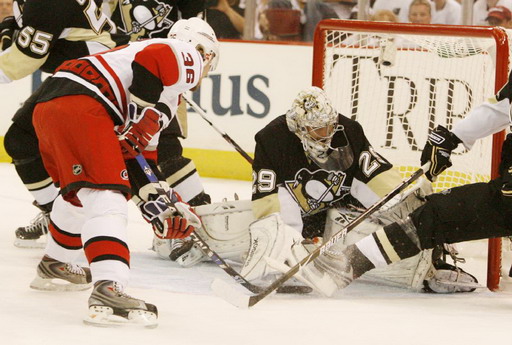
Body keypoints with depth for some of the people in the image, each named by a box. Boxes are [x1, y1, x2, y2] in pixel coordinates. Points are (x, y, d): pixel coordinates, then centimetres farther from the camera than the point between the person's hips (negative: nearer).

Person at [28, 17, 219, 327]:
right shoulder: (185, 57, 8)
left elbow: (139, 149, 32)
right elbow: (148, 62, -14)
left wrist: (154, 197, 26)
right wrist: (141, 126, -11)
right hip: (80, 102, -10)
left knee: (81, 192, 32)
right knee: (107, 196, -18)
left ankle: (54, 266, 49)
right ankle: (108, 291, -33)